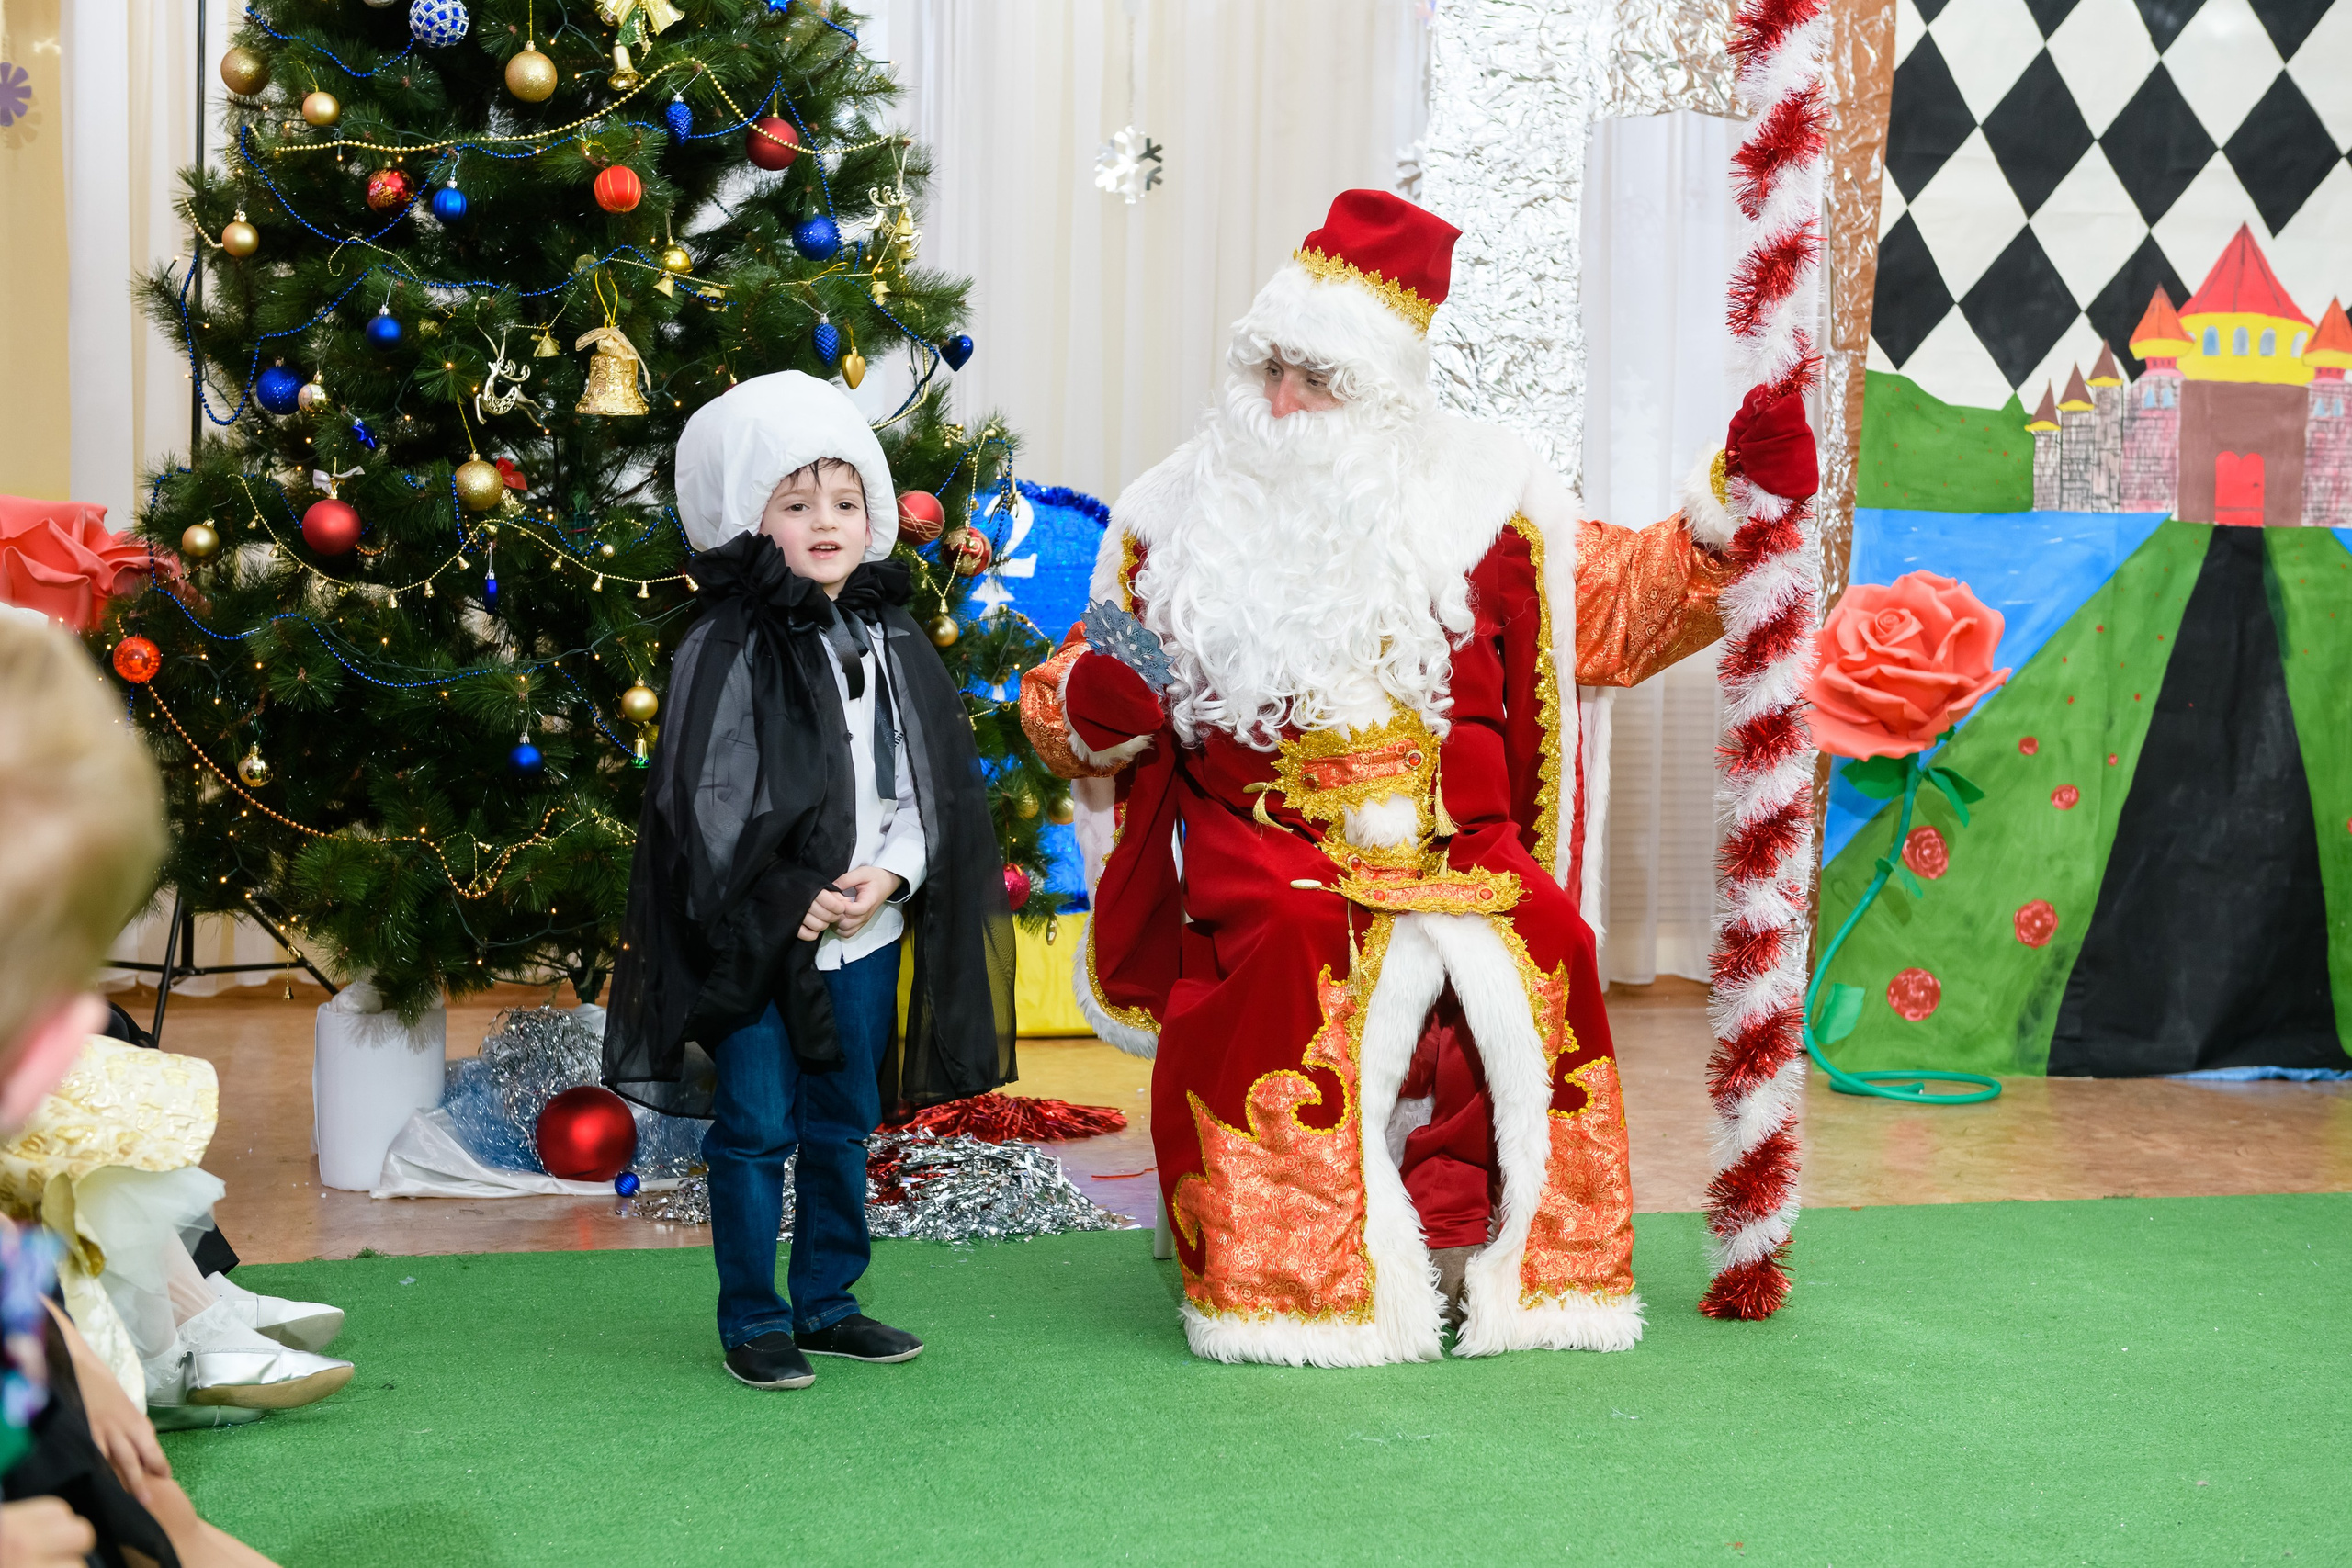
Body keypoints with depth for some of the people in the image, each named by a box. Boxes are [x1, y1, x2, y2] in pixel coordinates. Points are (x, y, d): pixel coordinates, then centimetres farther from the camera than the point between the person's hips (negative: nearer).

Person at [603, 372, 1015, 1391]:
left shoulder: (893, 644, 8)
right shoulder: (728, 650, -9)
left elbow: (935, 781, 8)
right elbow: (706, 802, -12)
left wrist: (891, 872, -9)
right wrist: (788, 901, -16)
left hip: (869, 933, 5)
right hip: (758, 938, -5)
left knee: (845, 1122, 14)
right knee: (757, 1129, 1)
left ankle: (827, 1304, 27)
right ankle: (752, 1320, 13)